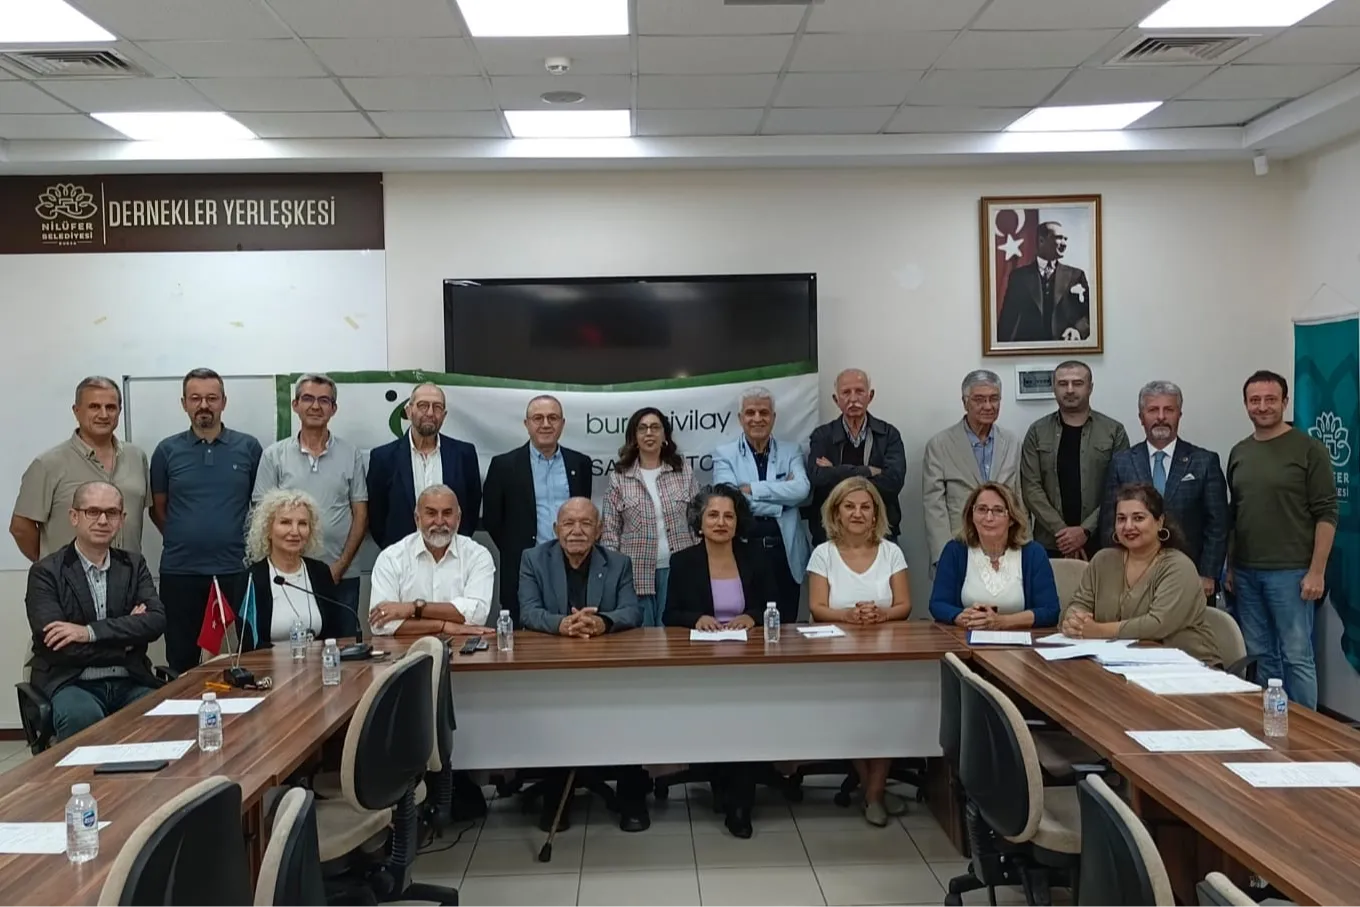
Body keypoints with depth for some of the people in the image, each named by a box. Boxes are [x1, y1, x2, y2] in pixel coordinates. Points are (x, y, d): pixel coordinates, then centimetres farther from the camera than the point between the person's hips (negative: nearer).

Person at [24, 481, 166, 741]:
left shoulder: (134, 565, 11)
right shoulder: (46, 572, 0)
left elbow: (156, 621, -5)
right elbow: (55, 645, -12)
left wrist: (90, 632, -16)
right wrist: (125, 636, -6)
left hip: (130, 683, 3)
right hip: (70, 684, -2)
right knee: (83, 716, -35)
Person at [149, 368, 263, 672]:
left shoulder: (249, 447, 2)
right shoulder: (167, 450, 3)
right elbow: (157, 508, 11)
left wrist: (240, 539, 5)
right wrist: (183, 539, 5)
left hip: (235, 570, -1)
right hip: (179, 572, 1)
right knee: (181, 661, 9)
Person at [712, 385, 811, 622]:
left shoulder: (791, 452, 10)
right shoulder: (724, 454, 5)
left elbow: (802, 489, -9)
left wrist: (751, 489, -12)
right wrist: (782, 498, -8)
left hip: (785, 552, 2)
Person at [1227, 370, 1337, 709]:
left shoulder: (1309, 449, -5)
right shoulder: (1239, 452, 10)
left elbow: (1326, 514, -8)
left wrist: (1316, 571, -13)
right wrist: (1230, 566, 11)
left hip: (1290, 572, -5)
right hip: (1246, 573, 5)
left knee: (1296, 656, -1)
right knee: (1259, 656, 11)